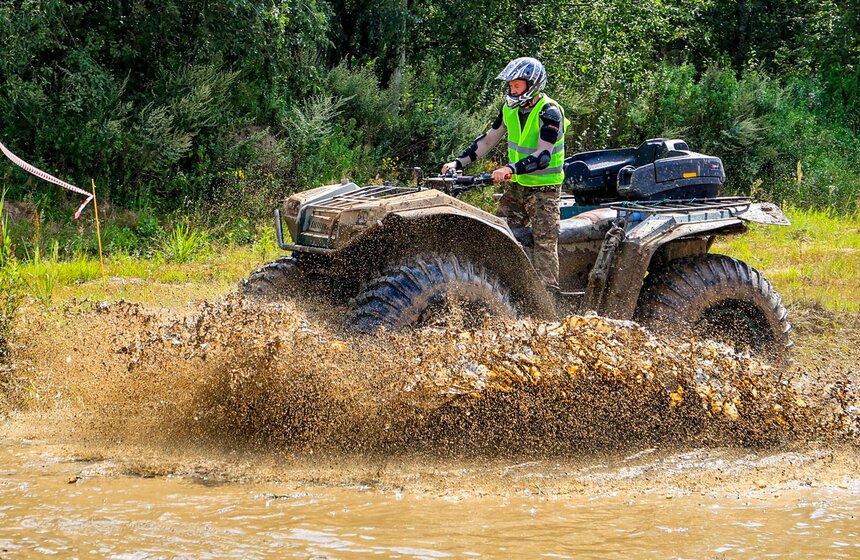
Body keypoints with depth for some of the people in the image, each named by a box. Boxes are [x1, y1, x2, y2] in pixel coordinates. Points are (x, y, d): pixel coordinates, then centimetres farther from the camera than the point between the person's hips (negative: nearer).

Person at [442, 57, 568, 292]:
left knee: (544, 243, -11)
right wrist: (458, 162, 1)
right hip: (517, 185, 7)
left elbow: (543, 156, -29)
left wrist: (511, 169, -43)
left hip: (544, 187, -7)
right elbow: (488, 140, 11)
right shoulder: (510, 108, 4)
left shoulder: (549, 112, -19)